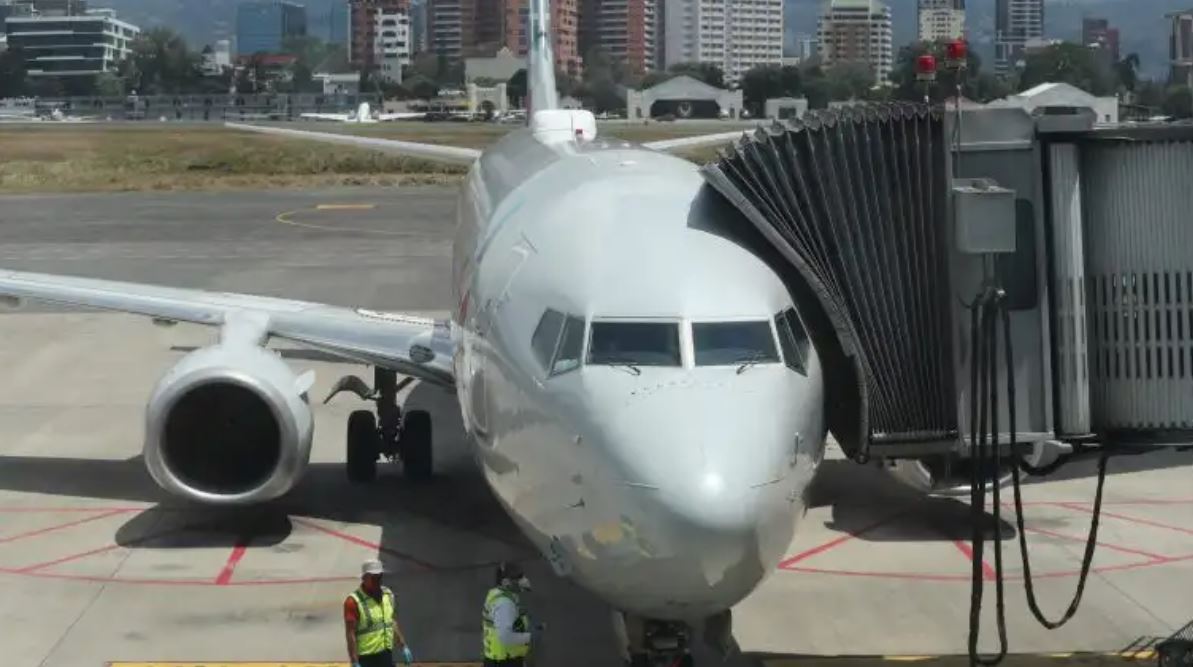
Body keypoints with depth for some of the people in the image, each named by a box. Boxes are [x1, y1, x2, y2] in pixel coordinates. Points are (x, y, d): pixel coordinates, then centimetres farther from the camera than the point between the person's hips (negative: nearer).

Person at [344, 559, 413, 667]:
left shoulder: (388, 595, 6)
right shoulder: (354, 601, -16)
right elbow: (350, 634, -18)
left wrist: (403, 647, 14)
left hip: (386, 655, 7)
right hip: (366, 658, -7)